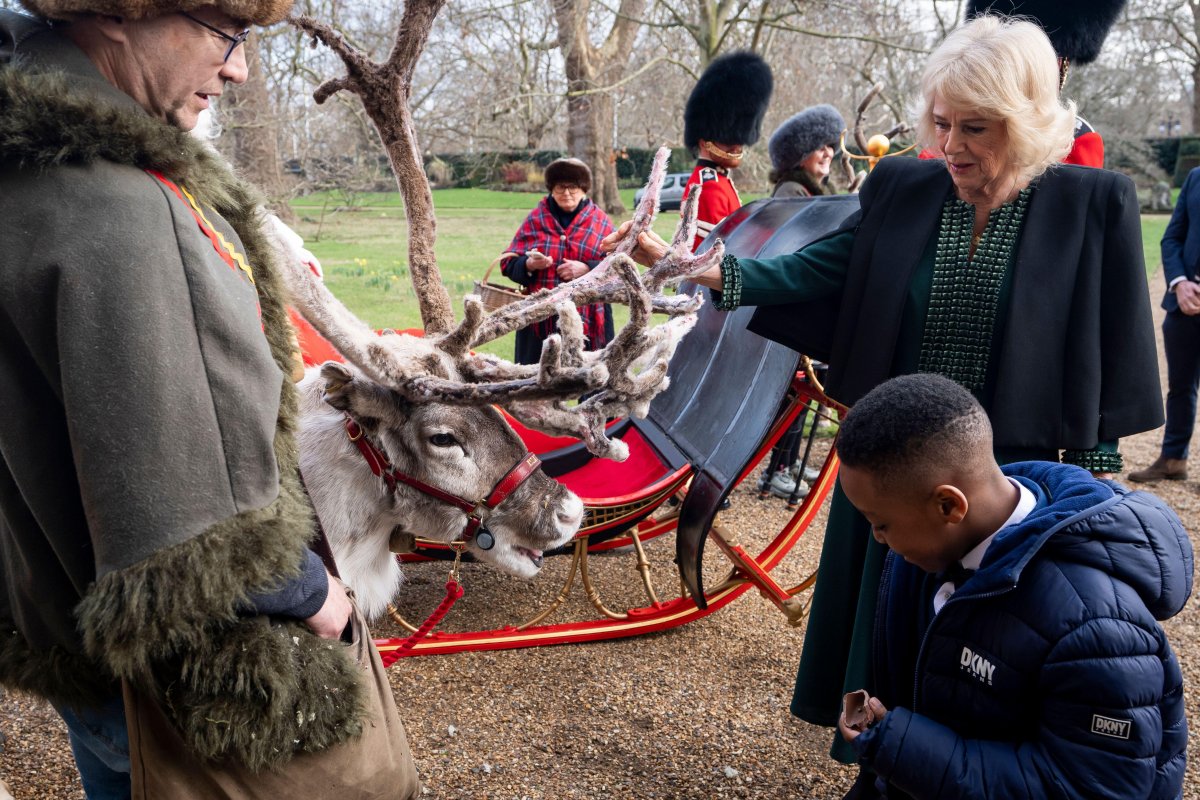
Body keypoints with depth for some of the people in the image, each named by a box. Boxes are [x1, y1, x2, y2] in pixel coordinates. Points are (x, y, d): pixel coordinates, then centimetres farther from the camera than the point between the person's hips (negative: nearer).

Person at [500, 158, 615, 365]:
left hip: (587, 323, 0)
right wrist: (529, 265, -15)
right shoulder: (535, 219, 10)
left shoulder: (601, 221, 8)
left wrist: (586, 269, -15)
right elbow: (508, 263, 7)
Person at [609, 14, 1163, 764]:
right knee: (883, 636, 18)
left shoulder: (1094, 205, -9)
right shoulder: (902, 191, -2)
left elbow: (1111, 358, -5)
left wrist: (1091, 471, -4)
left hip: (1017, 478, -3)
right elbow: (815, 273, -6)